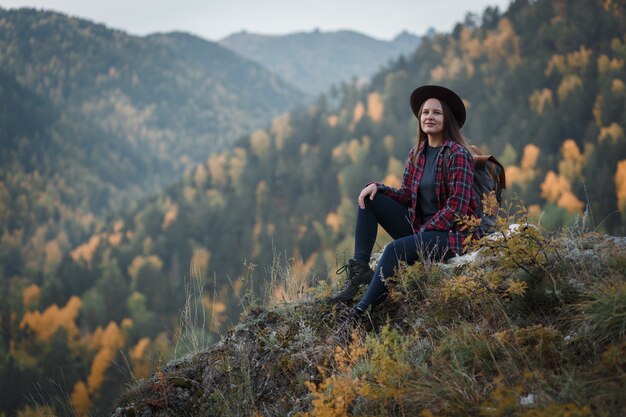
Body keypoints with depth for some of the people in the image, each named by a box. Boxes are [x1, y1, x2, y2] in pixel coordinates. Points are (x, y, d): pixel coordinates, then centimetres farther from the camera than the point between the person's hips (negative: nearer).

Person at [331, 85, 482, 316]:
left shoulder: (457, 155, -12)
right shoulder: (417, 153, 9)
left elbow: (456, 206, -17)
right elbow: (406, 195, 11)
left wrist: (423, 232, -19)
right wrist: (378, 187, -8)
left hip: (451, 234, -8)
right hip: (420, 227, 8)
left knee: (395, 249, -32)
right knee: (369, 198, -1)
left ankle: (360, 313, -30)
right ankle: (360, 268, -12)